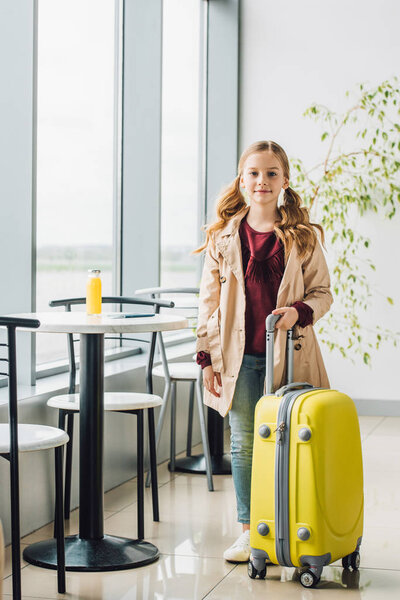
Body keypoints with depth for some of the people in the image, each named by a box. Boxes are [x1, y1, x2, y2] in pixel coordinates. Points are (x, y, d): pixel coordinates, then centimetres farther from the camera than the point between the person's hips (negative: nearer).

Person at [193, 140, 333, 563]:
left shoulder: (304, 237, 2)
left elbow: (322, 292, 6)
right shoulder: (223, 238, 4)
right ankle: (248, 530, 19)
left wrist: (300, 311, -16)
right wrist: (207, 358, 3)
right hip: (240, 356, 1)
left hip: (288, 355, -1)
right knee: (244, 443, 7)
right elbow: (209, 301, 6)